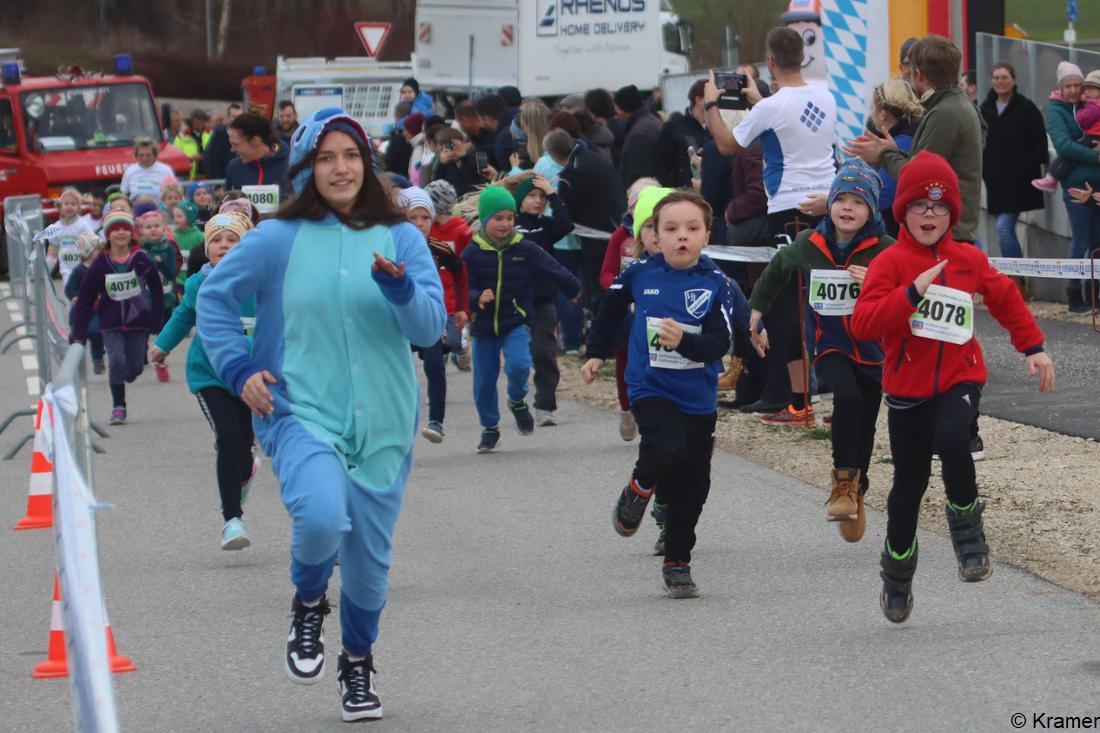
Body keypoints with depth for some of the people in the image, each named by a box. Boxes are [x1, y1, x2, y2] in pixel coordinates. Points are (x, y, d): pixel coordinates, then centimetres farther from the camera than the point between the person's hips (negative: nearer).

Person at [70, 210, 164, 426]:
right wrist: (78, 333, -6)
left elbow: (156, 291, 3)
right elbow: (84, 300, -3)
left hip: (138, 321, 1)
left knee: (135, 367, 2)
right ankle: (118, 407, -4)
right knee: (116, 361, -18)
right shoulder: (100, 264, -6)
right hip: (111, 323, -1)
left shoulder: (141, 260, -6)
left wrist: (157, 323, 0)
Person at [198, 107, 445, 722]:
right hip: (301, 412, -2)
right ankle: (309, 602, 6)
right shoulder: (279, 239, -2)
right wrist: (238, 368, -1)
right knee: (322, 516, -28)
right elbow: (215, 297, 10)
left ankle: (359, 659, 36)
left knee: (370, 550, 8)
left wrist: (400, 288, -24)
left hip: (382, 421, 2)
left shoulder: (400, 237, 2)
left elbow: (431, 327, -4)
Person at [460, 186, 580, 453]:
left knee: (518, 365, -25)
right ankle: (489, 428, 28)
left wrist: (574, 290, 23)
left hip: (517, 323, -1)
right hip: (484, 325, 1)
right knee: (484, 381, 6)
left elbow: (556, 271, 9)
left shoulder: (526, 250, -6)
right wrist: (478, 299, -31)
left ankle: (517, 401, 8)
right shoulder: (472, 253, -8)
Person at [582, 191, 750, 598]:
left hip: (698, 399, 1)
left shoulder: (716, 285, -8)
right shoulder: (640, 275, -4)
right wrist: (597, 353, 22)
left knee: (691, 487, 7)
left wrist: (684, 341, -33)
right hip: (650, 390, -1)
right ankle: (637, 493, 3)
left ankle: (677, 563, 25)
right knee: (667, 447, -29)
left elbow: (719, 344, -16)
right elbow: (611, 309, 17)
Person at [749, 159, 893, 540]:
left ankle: (856, 492, 32)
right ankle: (843, 482, -15)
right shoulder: (809, 245, 0)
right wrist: (756, 308, 25)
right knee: (847, 397, -28)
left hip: (873, 347, 0)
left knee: (865, 424, 9)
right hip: (830, 346, 0)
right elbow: (776, 270, 20)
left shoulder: (884, 249, -9)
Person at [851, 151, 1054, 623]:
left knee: (952, 438, -32)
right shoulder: (890, 263, -7)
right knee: (909, 484, 8)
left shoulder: (969, 261, 2)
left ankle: (966, 524, -7)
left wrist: (1033, 348, 16)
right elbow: (863, 323, -19)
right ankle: (897, 576, 28)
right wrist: (912, 292, -29)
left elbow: (1005, 298, 19)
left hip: (960, 378, 1)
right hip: (908, 388, -1)